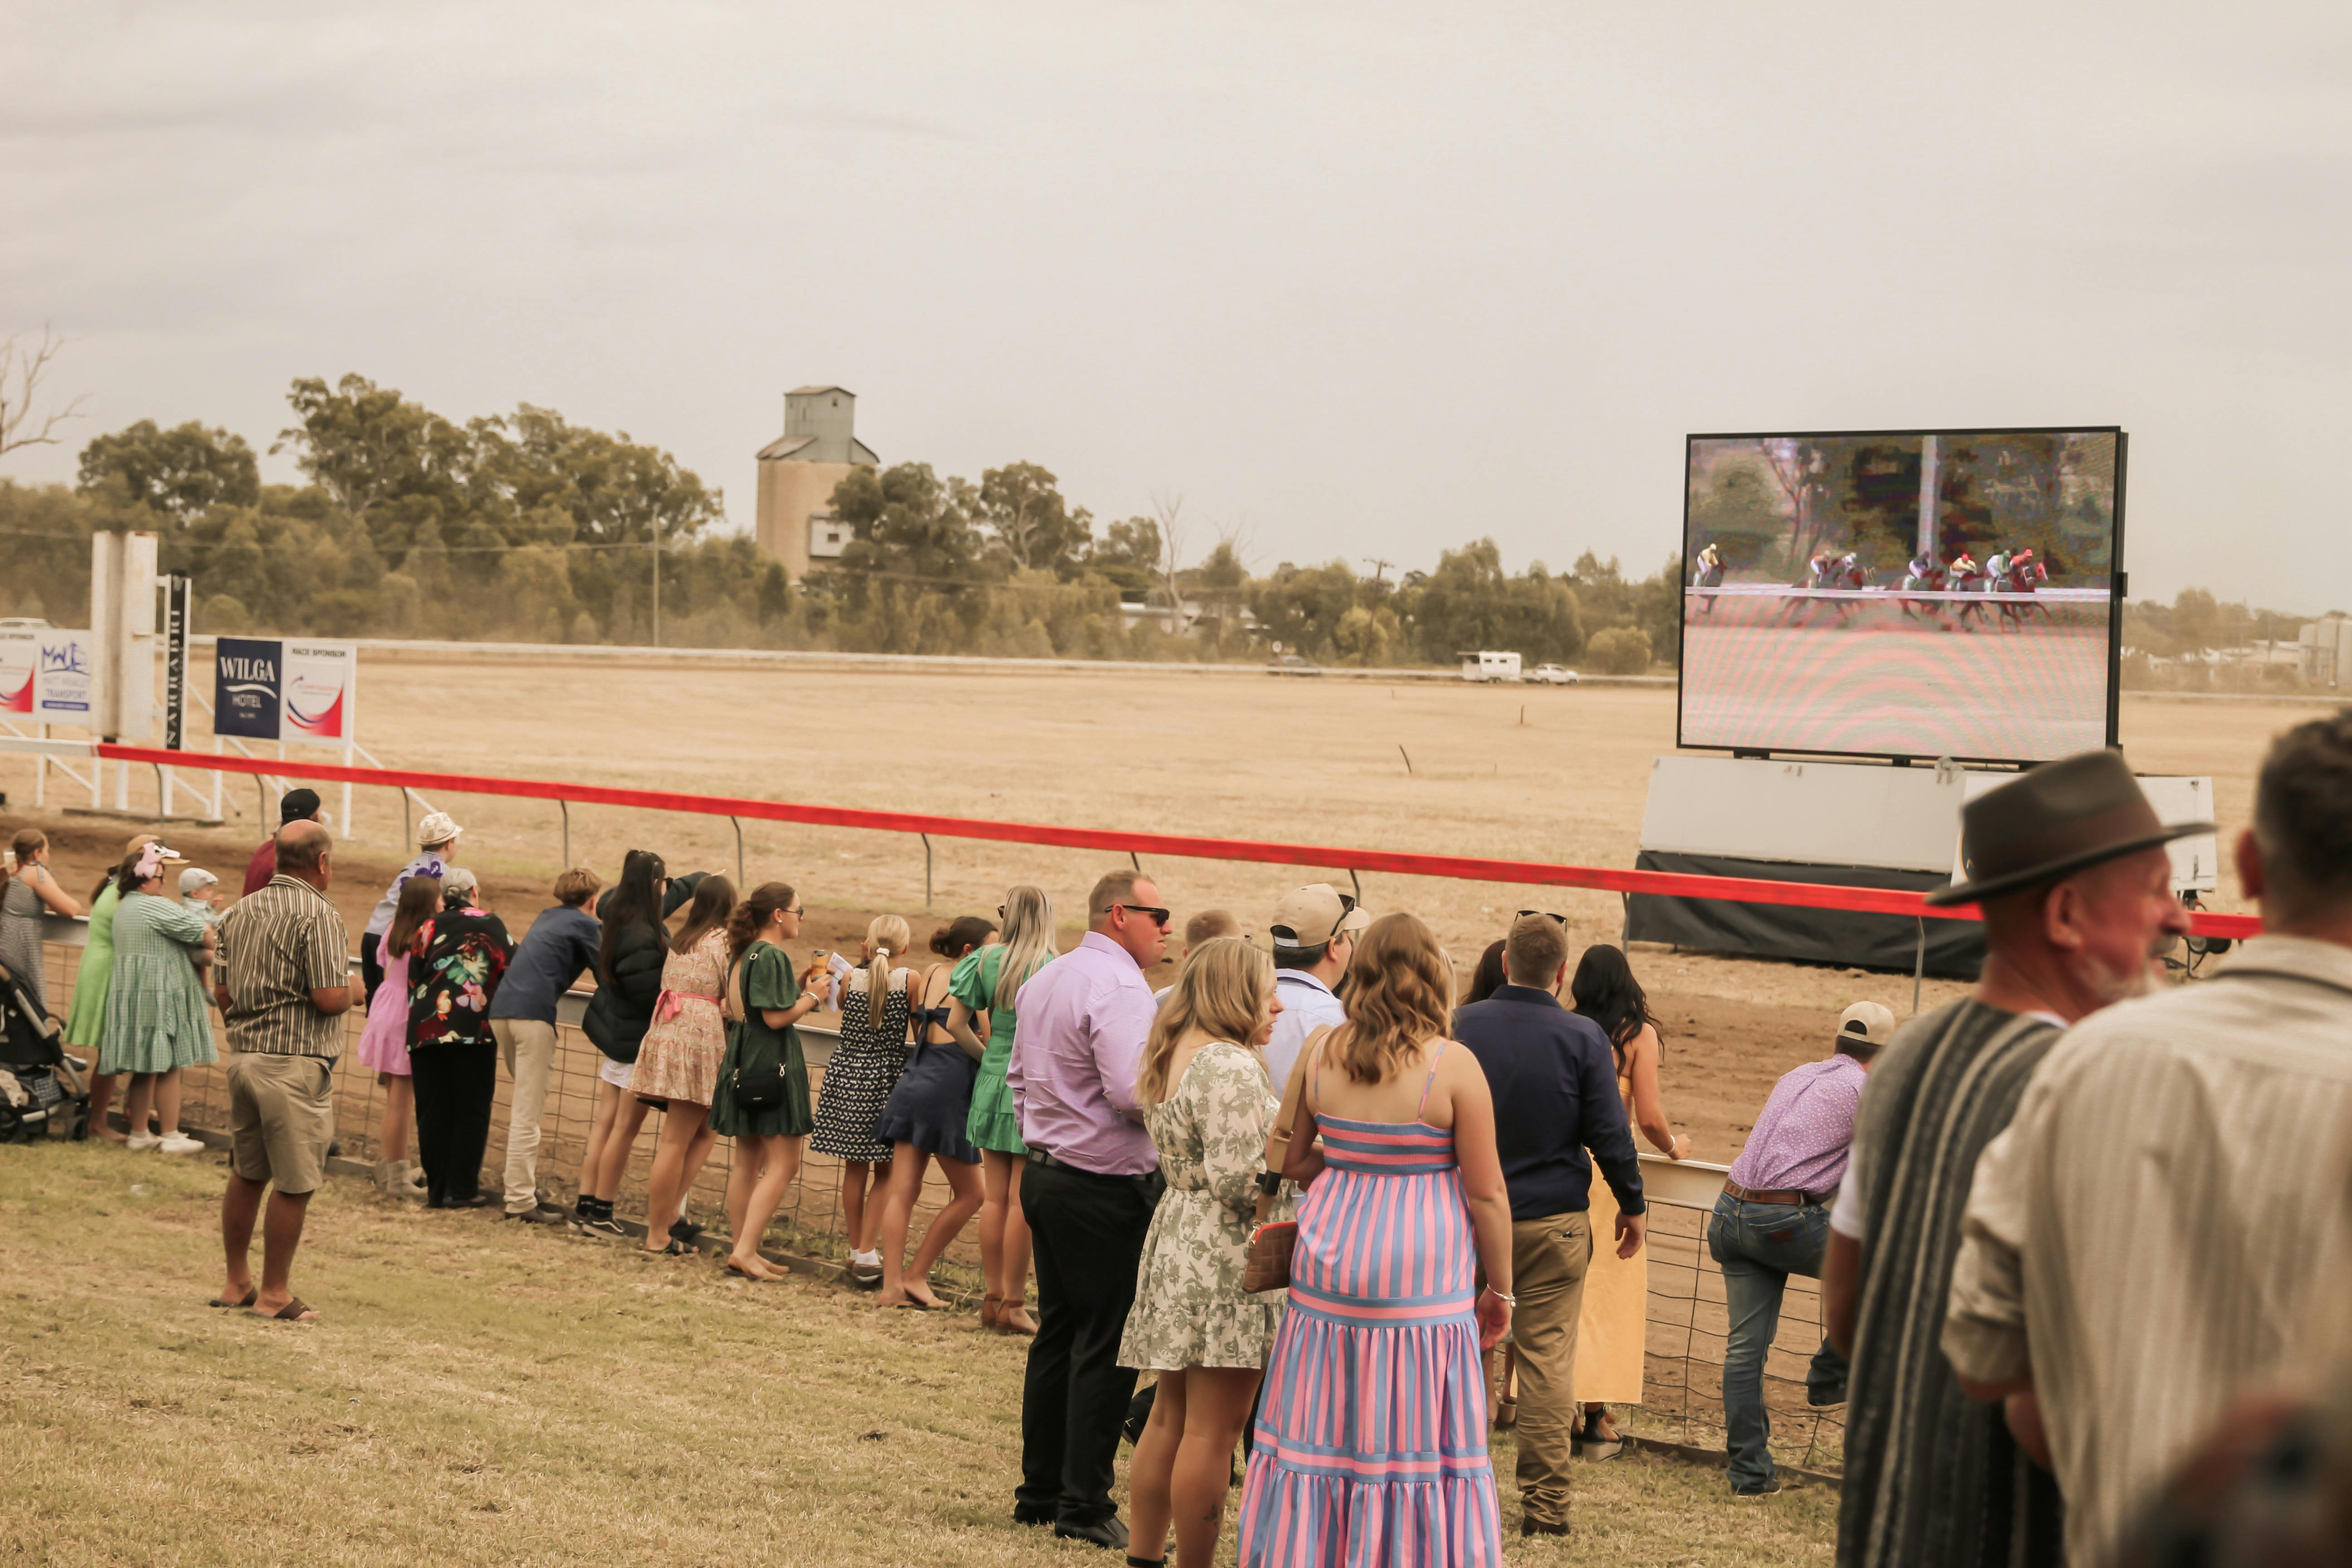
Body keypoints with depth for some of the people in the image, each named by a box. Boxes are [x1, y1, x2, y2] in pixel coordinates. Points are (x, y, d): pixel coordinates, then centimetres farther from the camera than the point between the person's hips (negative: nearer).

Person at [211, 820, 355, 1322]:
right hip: (295, 1064, -8)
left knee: (246, 1174, 17)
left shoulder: (241, 911, 10)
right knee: (295, 1184, 1)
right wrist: (350, 993, 1)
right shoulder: (318, 916, -14)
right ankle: (274, 1294, 5)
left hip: (243, 1055, 8)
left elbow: (221, 990, 14)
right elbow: (329, 998, -20)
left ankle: (237, 1283, 25)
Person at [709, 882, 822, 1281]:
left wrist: (799, 990, 15)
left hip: (743, 1064, 10)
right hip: (772, 1064, -10)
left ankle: (742, 1251, 18)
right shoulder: (772, 956, -16)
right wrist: (811, 998, -5)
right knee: (783, 1165, -6)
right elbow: (776, 1017, -20)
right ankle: (746, 1250, -12)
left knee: (748, 1161, 14)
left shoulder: (743, 954, 13)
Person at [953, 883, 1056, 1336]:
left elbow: (956, 1024, 2)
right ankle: (1013, 1303, 4)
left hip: (993, 1081, 4)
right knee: (1021, 1201, 0)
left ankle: (993, 1298, 18)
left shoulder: (986, 960, 1)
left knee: (994, 1197, 11)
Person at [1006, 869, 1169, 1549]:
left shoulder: (1042, 982, 13)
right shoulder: (1118, 986, -17)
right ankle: (1085, 1507, 0)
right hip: (1106, 1188, -9)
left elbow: (1018, 1075, 21)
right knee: (1105, 1346, -3)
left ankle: (1040, 1492, 20)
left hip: (1047, 1177, 9)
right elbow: (1132, 1092, -25)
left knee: (1057, 1333, 15)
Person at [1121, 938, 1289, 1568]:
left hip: (1174, 1243, 10)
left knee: (1171, 1417, 16)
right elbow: (1236, 1178, -22)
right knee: (1212, 1430, -4)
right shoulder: (1229, 1066, -17)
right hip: (1222, 1256, -10)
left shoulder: (1171, 1059, 15)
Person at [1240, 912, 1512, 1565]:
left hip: (1331, 1265, 4)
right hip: (1422, 1279, -4)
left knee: (1321, 1434, 11)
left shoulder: (1321, 1054, 0)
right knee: (1415, 1439, 4)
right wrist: (1500, 1290, 3)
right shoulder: (1453, 1067, -11)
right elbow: (1486, 1195, -7)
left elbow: (1283, 1155, 9)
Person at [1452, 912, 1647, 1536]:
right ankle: (1545, 1503, 4)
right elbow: (1609, 1134, -6)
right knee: (1548, 1359, 2)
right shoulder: (1583, 1038, -9)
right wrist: (1633, 1206, 8)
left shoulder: (1462, 1026, -4)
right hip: (1555, 1222, -1)